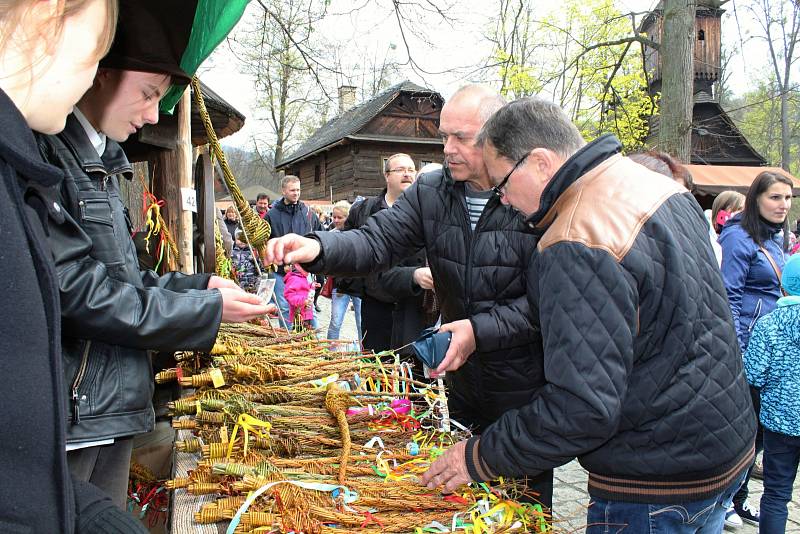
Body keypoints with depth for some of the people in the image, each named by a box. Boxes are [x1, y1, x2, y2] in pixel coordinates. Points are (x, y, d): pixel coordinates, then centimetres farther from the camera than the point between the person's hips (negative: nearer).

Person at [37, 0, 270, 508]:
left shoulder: (99, 159, 13)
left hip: (110, 408, 9)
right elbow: (78, 291, -20)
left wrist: (199, 284, 5)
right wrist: (209, 310, -14)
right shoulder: (42, 152, -16)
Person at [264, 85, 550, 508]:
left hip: (524, 384, -4)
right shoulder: (430, 192, -1)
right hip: (461, 375, 5)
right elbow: (377, 241, -11)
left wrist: (481, 330, -28)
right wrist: (318, 247, -29)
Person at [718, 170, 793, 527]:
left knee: (760, 426, 15)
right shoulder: (740, 237, -14)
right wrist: (738, 351, -21)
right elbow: (729, 296, -18)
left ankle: (738, 498, 30)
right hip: (748, 346, -8)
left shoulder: (778, 237, 12)